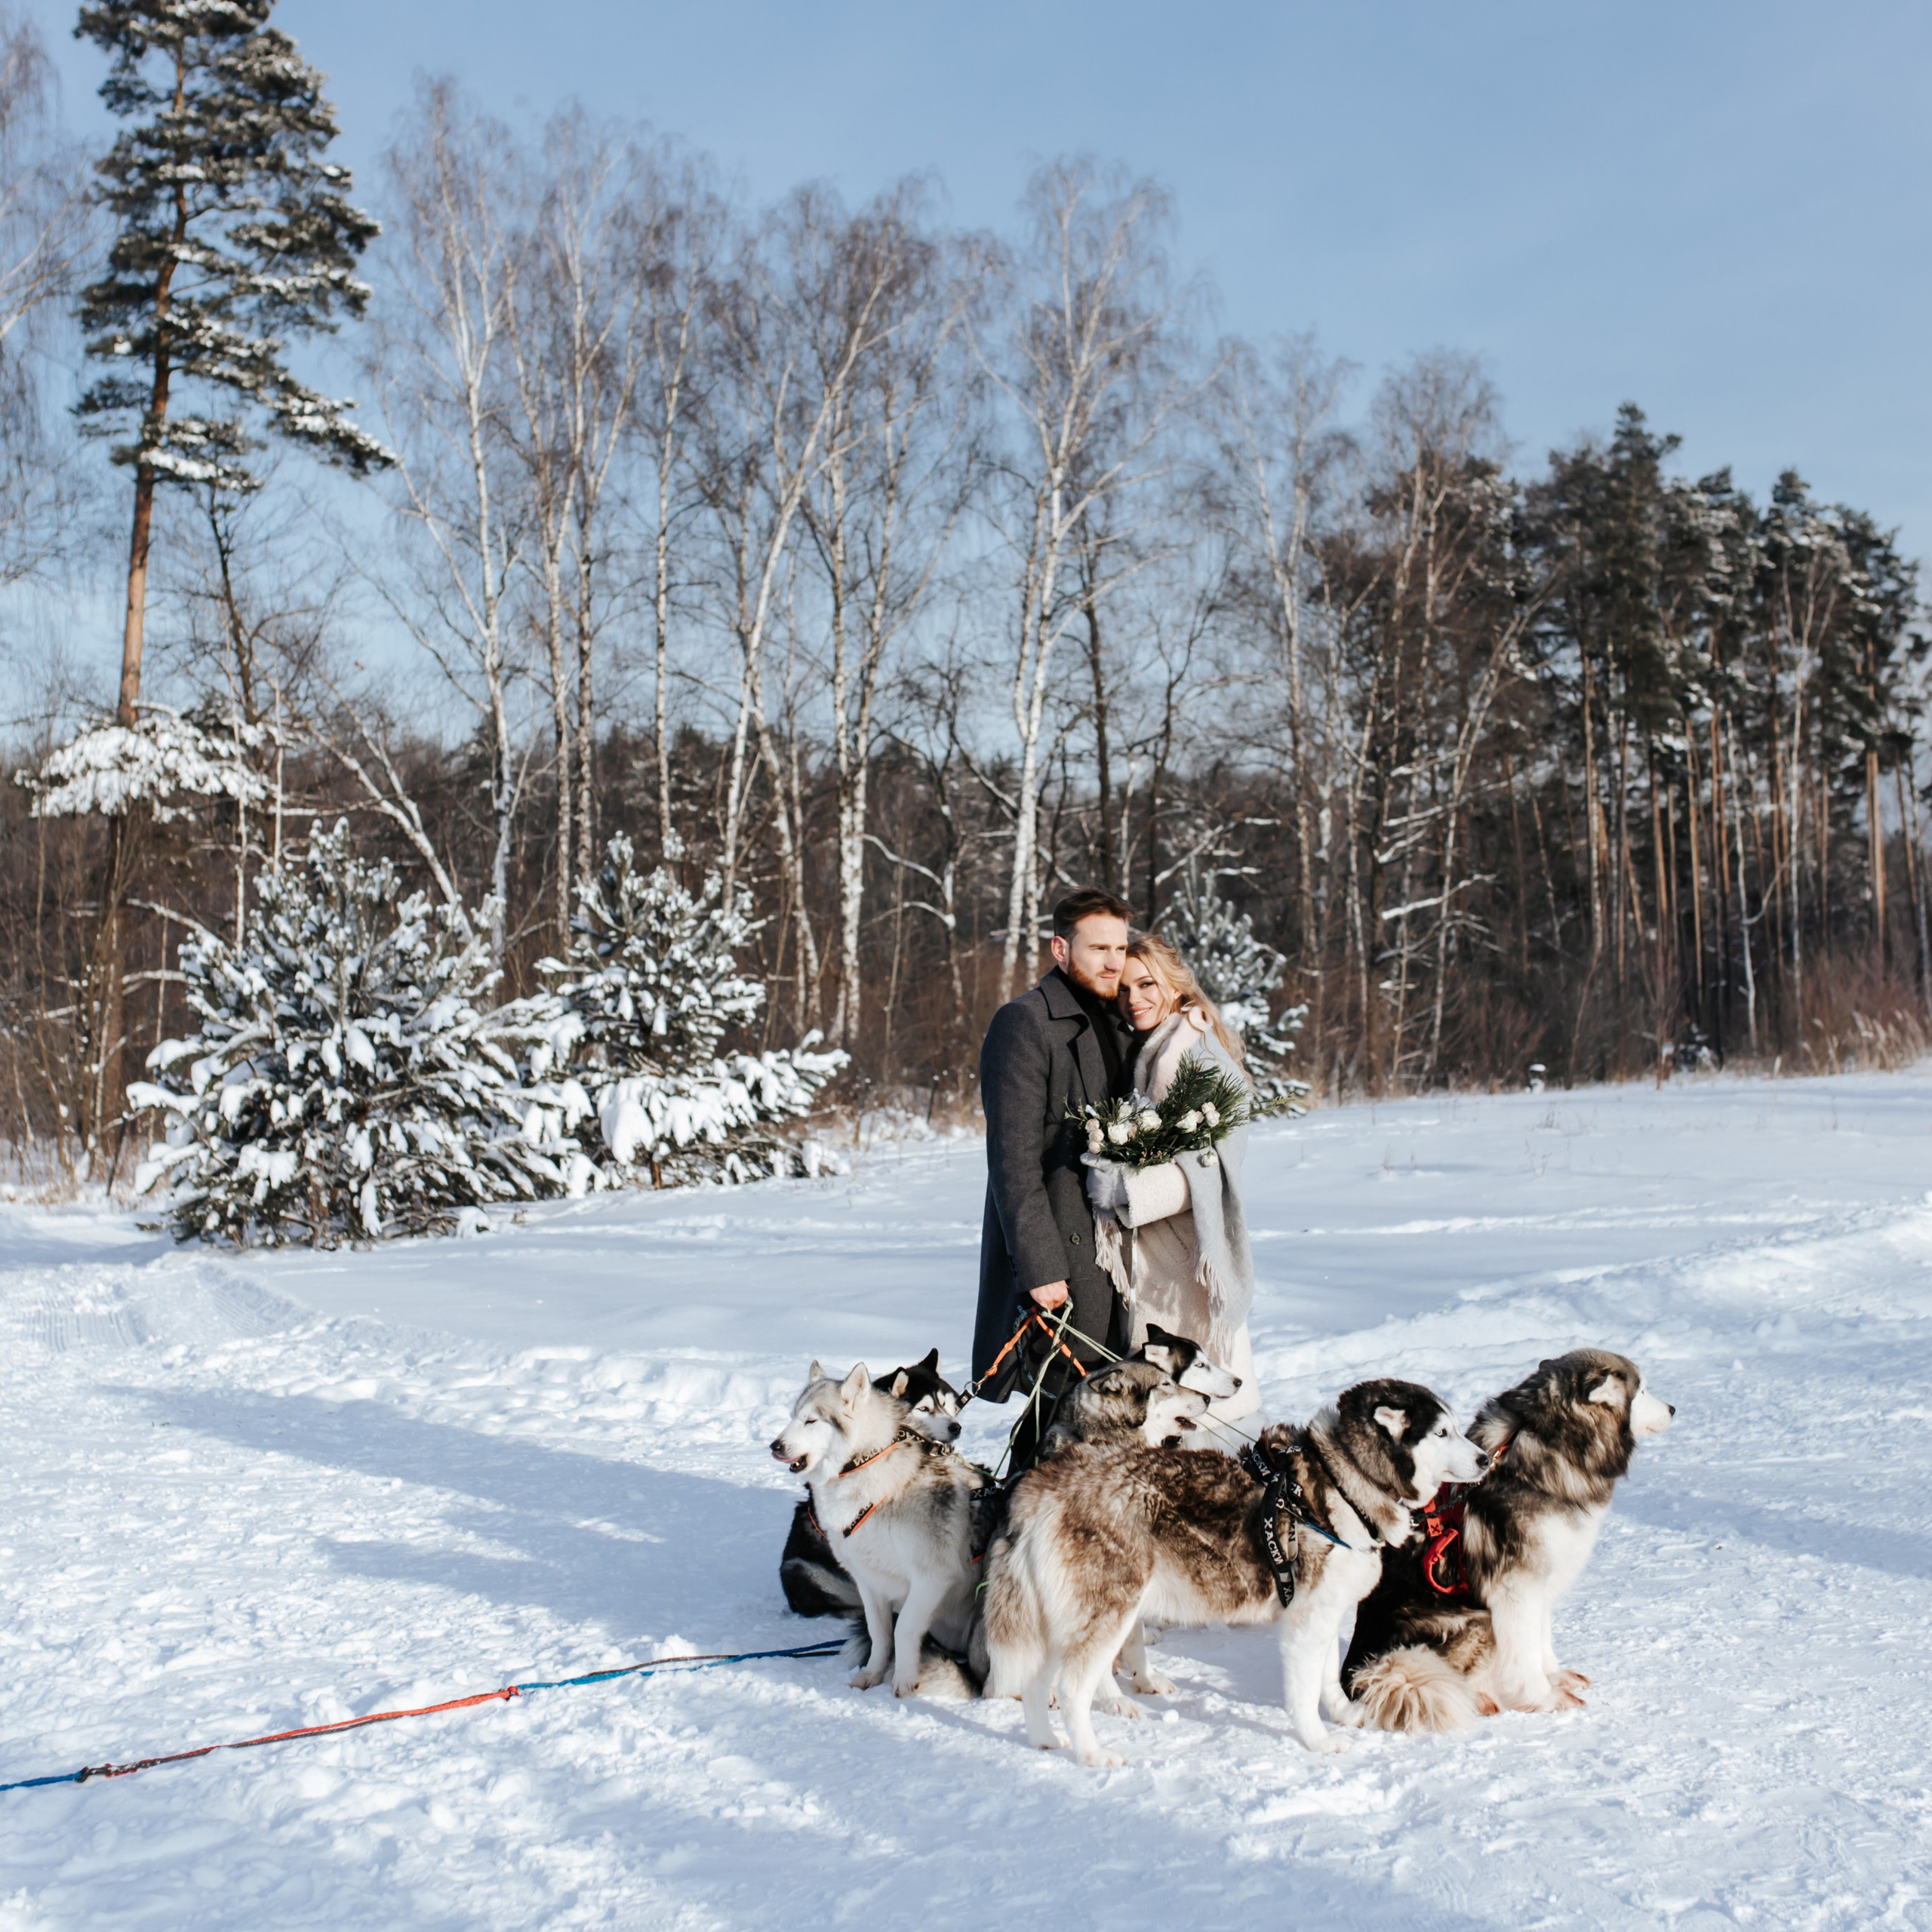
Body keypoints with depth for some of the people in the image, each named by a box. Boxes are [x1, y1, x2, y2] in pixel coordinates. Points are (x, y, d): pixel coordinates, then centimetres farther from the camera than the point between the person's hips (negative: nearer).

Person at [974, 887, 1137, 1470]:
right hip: (1058, 1252, -8)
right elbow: (1014, 1159, -15)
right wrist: (1039, 1266, -20)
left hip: (1114, 1249, 8)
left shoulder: (1118, 1023, 16)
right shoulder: (1025, 1023, -9)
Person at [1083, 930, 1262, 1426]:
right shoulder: (1150, 1049, 17)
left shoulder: (1189, 1050, -12)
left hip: (1185, 1254, -9)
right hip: (1153, 1255, 9)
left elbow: (1206, 1166, -18)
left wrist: (1128, 1188, -21)